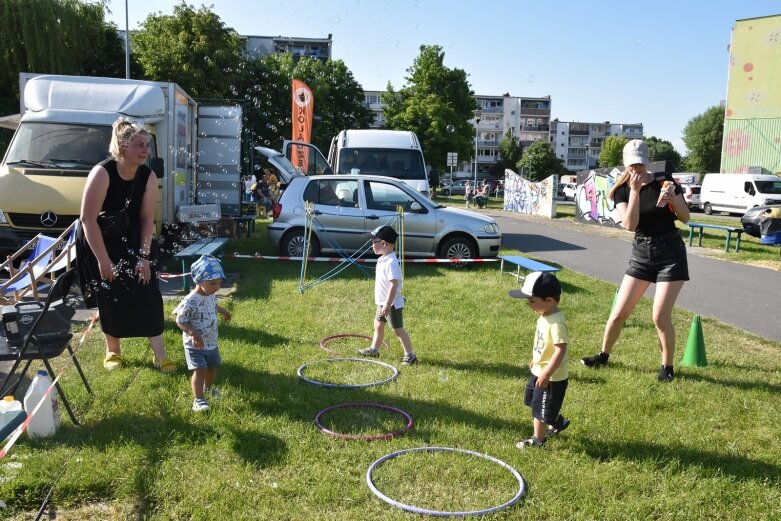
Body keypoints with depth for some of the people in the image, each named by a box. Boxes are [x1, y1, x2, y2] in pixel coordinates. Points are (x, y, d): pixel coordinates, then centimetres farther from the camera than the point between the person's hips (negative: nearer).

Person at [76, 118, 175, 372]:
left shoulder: (148, 177, -13)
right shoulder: (102, 173, -26)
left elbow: (147, 219, -9)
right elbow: (88, 219, -25)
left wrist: (144, 256, -14)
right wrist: (103, 260, -25)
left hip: (130, 242, 4)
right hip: (98, 243, -4)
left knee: (148, 294, -4)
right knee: (109, 299, 1)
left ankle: (160, 355, 2)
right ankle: (112, 351, 22)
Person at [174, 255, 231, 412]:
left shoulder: (211, 295, -4)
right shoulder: (190, 302, -29)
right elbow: (180, 321, -22)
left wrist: (223, 311, 38)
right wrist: (193, 333, -36)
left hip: (212, 342, 8)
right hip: (195, 345, -8)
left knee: (212, 366, 22)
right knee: (199, 370, -14)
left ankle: (208, 387, 48)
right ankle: (198, 399, -6)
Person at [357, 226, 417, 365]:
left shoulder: (391, 262, -25)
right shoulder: (383, 260, 7)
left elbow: (394, 284, -28)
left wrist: (388, 304, -28)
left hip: (392, 304, -10)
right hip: (382, 302, 10)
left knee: (398, 330, -1)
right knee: (378, 326, 21)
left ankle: (410, 355, 8)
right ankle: (374, 349, 37)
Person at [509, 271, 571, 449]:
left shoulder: (556, 323, -30)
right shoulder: (544, 317, -1)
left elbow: (560, 350, -33)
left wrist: (547, 373, -34)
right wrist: (535, 359, 24)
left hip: (551, 377, -10)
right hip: (539, 370, 10)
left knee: (541, 408, 8)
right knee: (535, 403, 27)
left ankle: (537, 440, 29)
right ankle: (558, 421, 48)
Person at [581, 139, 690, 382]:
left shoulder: (664, 180, -5)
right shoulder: (622, 190, -1)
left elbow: (686, 217, -3)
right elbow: (630, 224, -16)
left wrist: (672, 198, -20)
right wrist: (635, 191, -21)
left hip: (671, 253, -3)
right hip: (641, 253, 3)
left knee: (660, 317, -7)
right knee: (619, 312, 5)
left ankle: (667, 367, 13)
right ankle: (603, 355, 26)